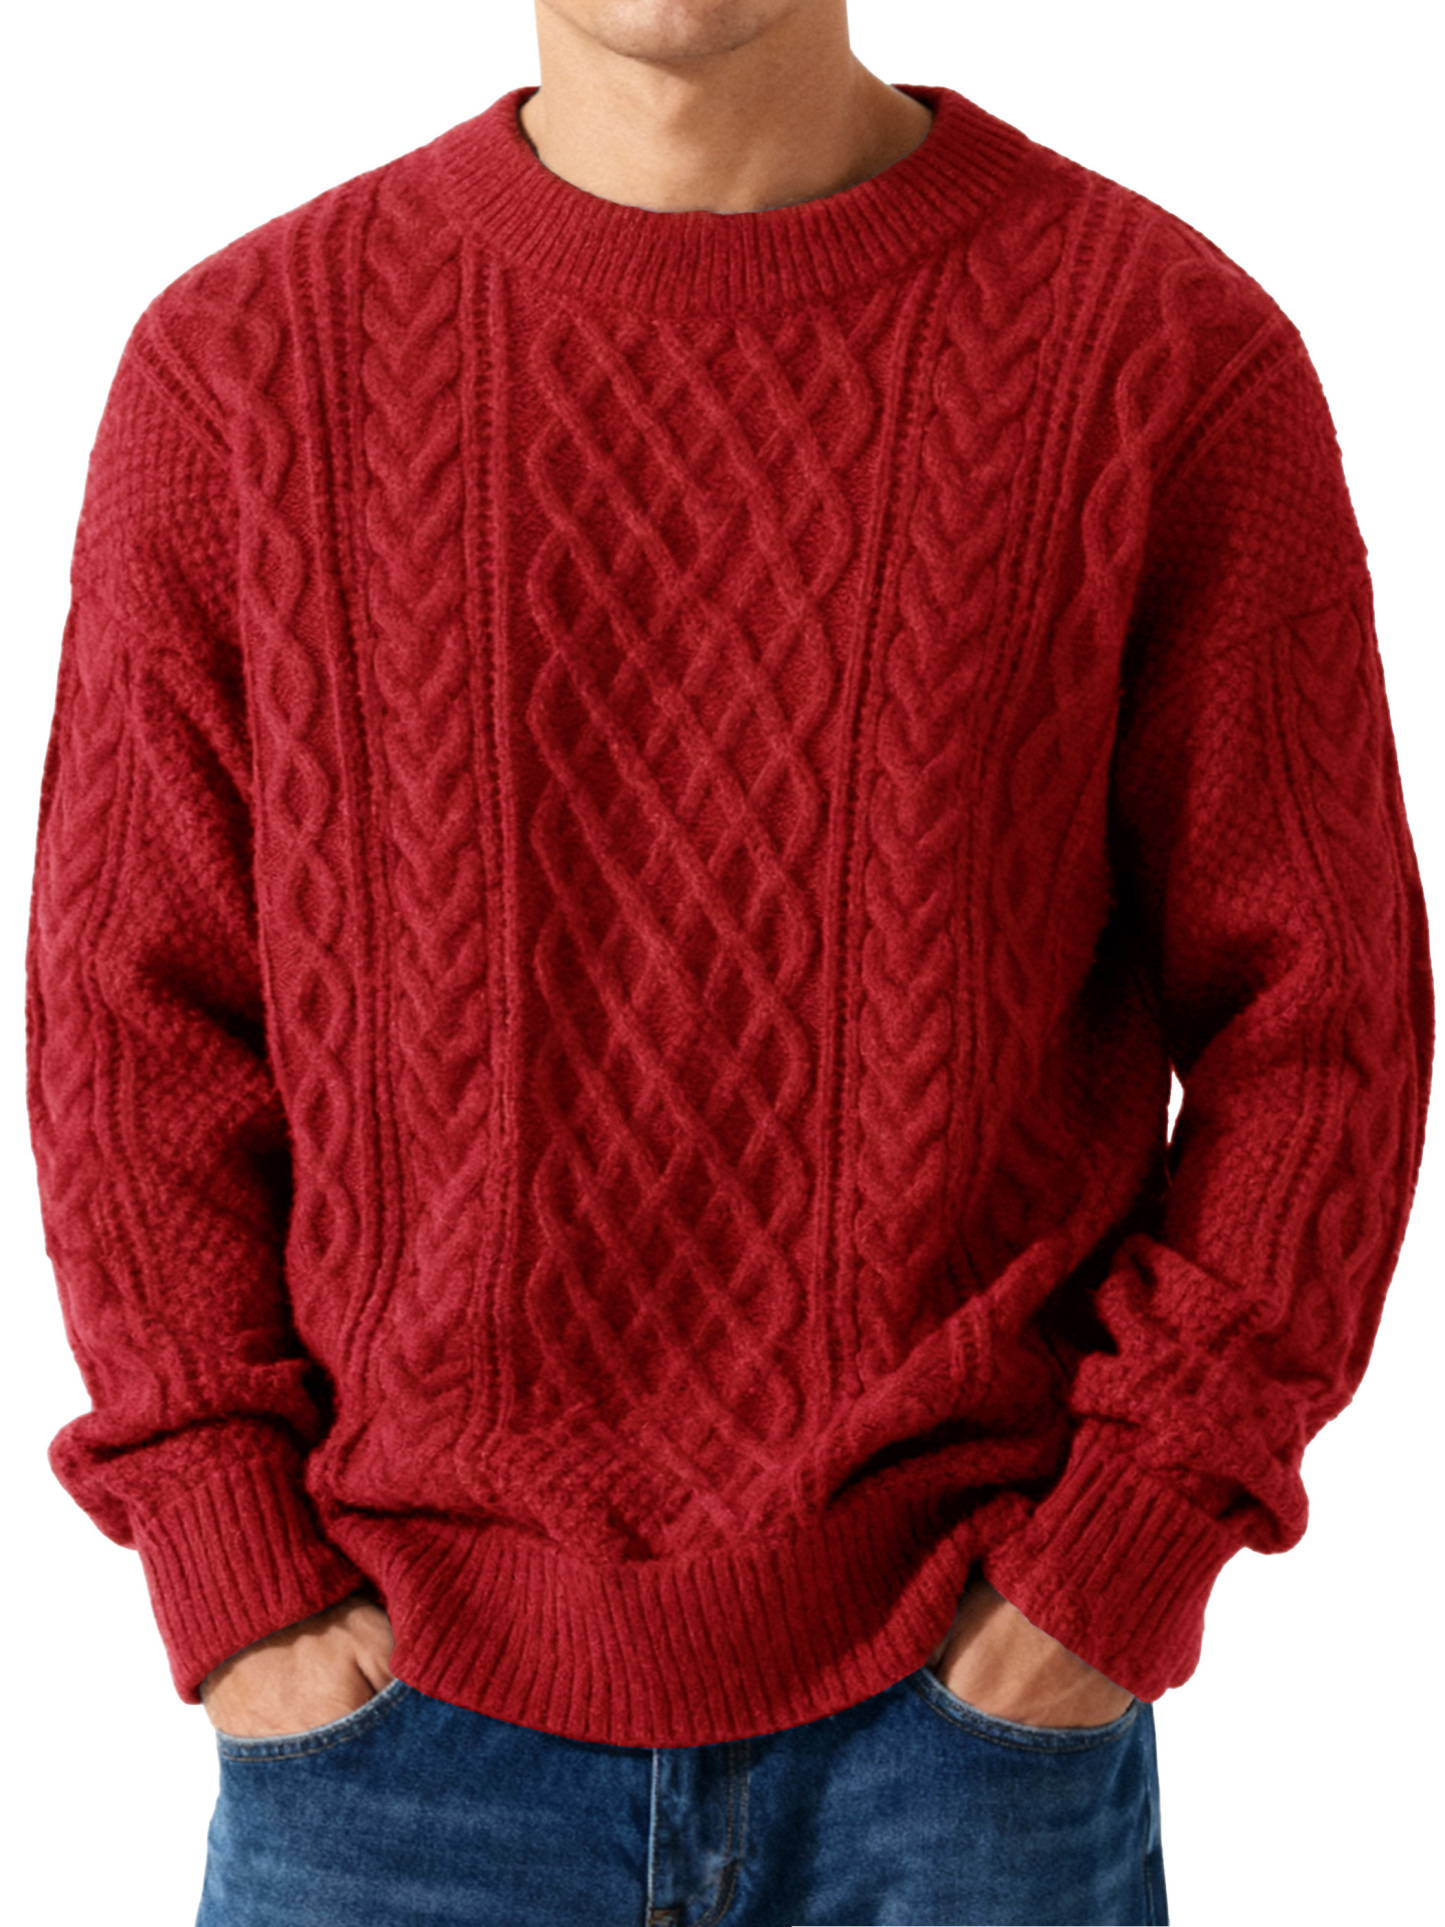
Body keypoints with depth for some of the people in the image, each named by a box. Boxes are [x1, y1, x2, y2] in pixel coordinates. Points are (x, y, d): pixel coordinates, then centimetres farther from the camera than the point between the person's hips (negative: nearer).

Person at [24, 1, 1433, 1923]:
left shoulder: (1178, 354, -6)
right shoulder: (238, 361, -2)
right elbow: (132, 1005, 2)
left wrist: (1133, 1544, -8)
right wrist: (233, 1560, -4)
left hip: (973, 1702, 0)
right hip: (392, 1697, 1)